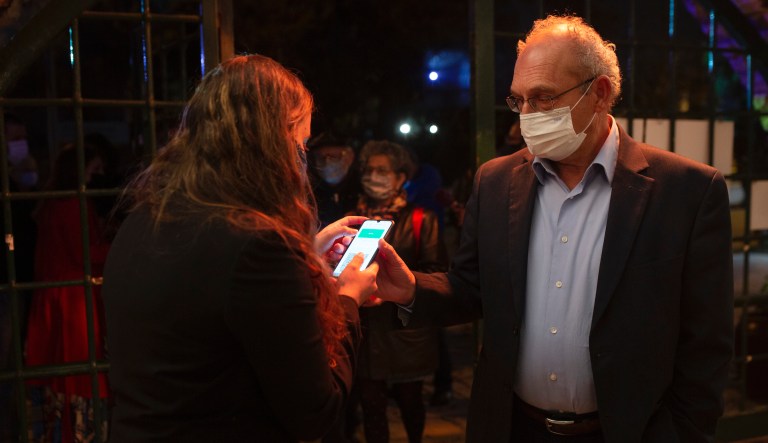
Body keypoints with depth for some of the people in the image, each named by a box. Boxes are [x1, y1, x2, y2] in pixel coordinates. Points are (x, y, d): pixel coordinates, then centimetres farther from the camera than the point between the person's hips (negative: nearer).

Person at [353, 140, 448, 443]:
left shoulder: (420, 219, -1)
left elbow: (436, 271, -6)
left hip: (407, 330, -2)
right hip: (366, 330, 2)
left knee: (410, 402, 12)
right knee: (371, 404, 3)